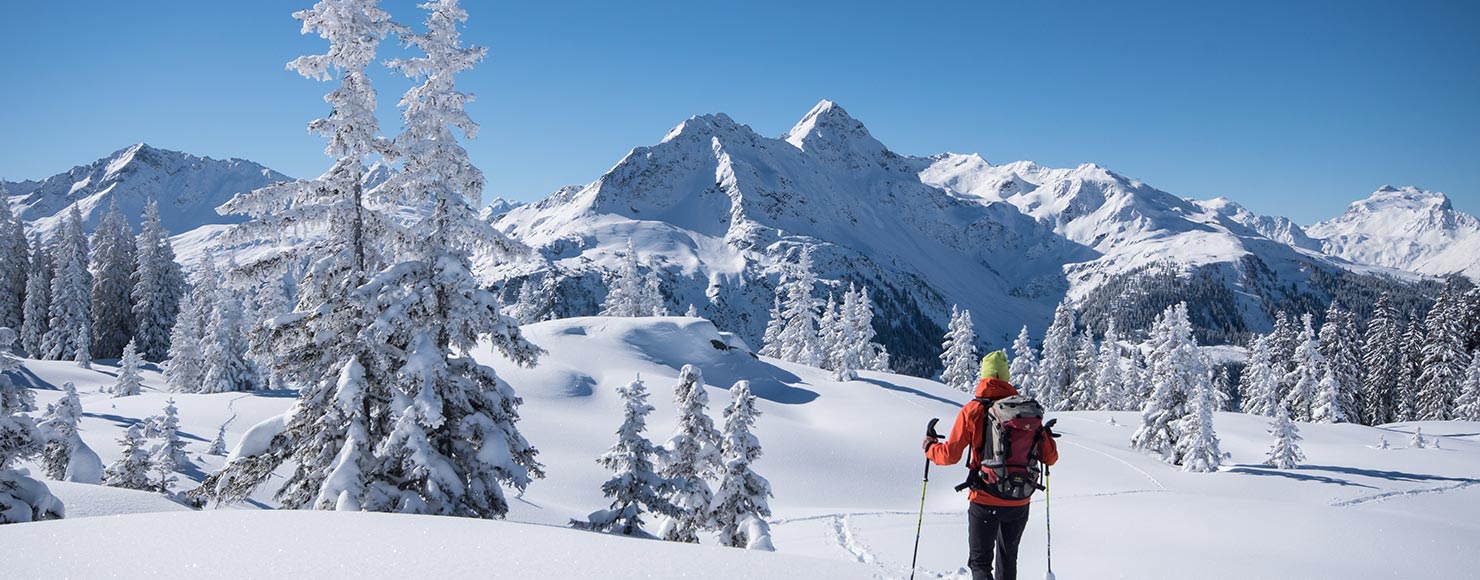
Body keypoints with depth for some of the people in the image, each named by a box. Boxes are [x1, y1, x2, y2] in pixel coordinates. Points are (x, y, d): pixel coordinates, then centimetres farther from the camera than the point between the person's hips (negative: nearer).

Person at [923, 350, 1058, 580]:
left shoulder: (973, 410, -10)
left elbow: (950, 455, -10)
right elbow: (1049, 457, 2)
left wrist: (930, 447, 11)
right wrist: (1047, 437, 23)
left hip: (984, 502, -3)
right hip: (1019, 503, 3)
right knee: (1008, 557, 24)